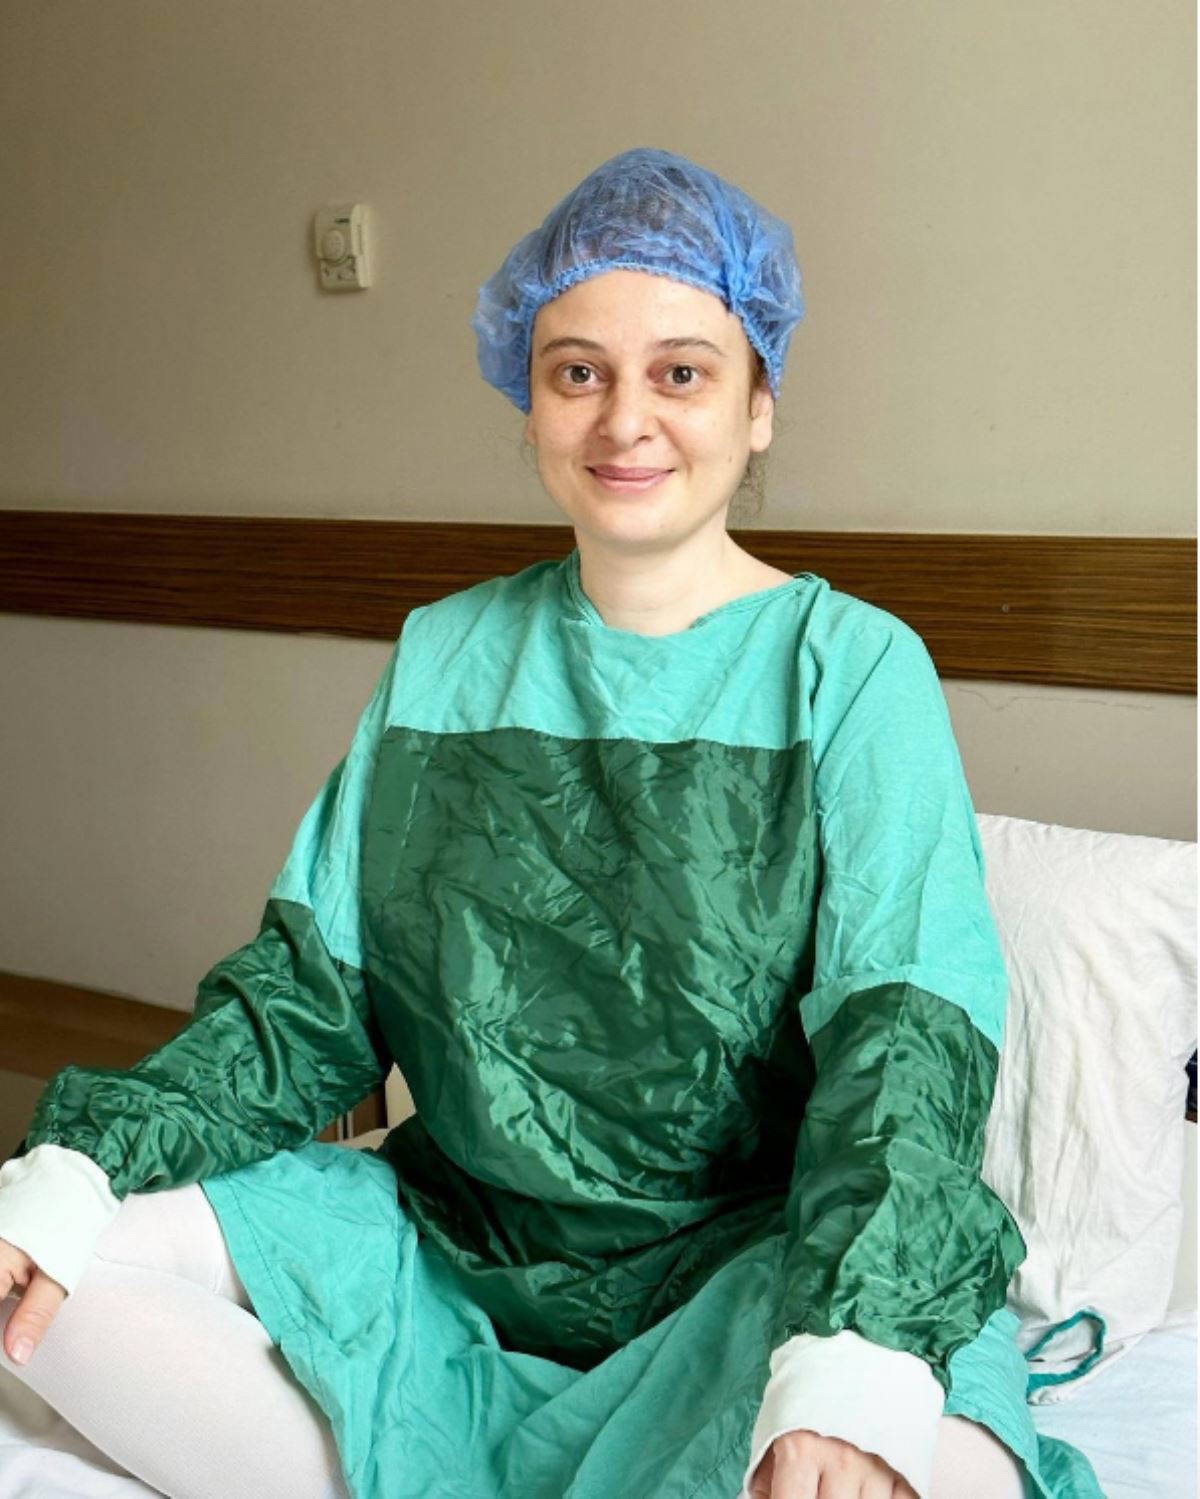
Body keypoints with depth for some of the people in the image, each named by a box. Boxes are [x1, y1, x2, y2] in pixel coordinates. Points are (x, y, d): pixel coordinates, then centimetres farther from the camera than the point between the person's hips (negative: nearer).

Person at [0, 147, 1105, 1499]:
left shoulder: (851, 666, -5)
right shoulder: (442, 655, 8)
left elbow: (907, 1035, -16)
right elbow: (314, 983, 4)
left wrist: (851, 1368, -33)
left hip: (737, 1264, -3)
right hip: (448, 1237, 4)